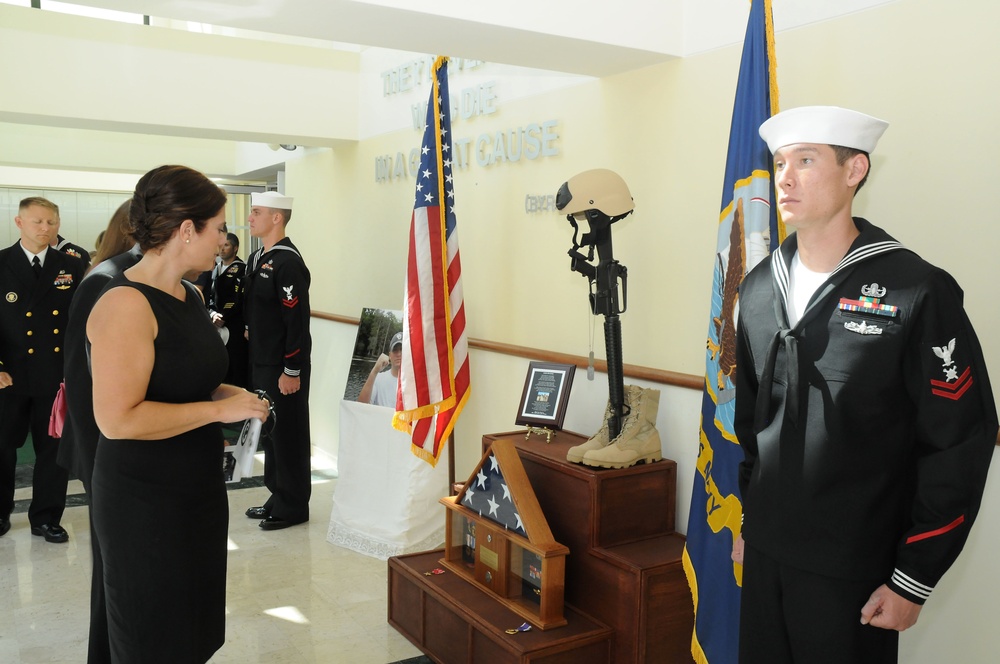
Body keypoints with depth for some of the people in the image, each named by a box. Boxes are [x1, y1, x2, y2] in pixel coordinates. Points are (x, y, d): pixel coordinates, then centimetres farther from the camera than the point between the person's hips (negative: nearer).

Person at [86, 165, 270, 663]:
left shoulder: (190, 296, 7)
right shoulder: (125, 304, -20)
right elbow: (116, 419, -27)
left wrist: (227, 394, 3)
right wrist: (219, 409, -21)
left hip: (198, 488, 8)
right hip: (144, 503, -8)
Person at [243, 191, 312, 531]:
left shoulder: (288, 262, -18)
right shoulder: (257, 258, 11)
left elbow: (297, 321, -21)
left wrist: (292, 371, -21)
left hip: (283, 368, -9)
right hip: (261, 363, 9)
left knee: (288, 434, 2)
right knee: (269, 429, 17)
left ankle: (293, 506, 16)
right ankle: (277, 496, 31)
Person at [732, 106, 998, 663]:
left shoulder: (917, 292, -14)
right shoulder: (758, 287, 4)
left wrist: (912, 580, -10)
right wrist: (749, 521, 15)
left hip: (855, 573, -5)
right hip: (766, 552, 5)